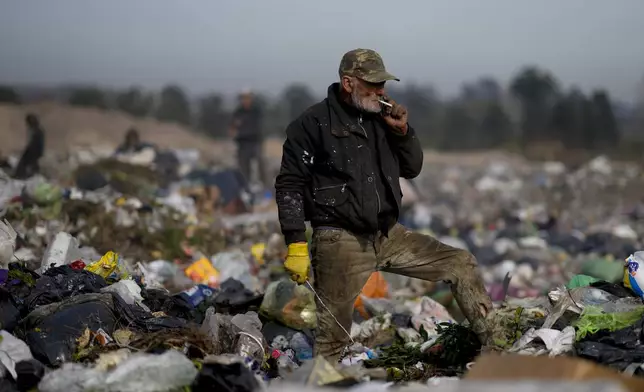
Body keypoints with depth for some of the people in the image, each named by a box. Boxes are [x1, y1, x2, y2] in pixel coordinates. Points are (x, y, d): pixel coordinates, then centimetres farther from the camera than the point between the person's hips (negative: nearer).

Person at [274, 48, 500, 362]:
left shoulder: (381, 118, 11)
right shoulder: (314, 124, -7)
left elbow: (412, 169, 19)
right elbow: (289, 185, -9)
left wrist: (403, 131, 0)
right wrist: (296, 245, -15)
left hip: (389, 235, 6)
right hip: (341, 241, -6)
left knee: (461, 264, 3)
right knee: (333, 336, -6)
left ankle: (494, 346, 11)